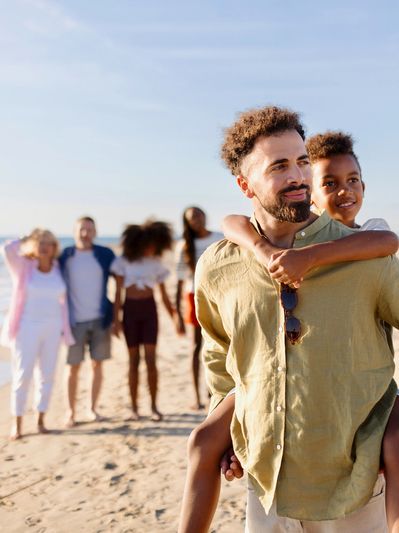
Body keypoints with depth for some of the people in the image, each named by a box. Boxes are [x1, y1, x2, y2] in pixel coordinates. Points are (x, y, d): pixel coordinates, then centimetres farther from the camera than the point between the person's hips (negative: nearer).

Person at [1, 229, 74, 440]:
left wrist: (64, 328, 7)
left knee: (47, 375, 5)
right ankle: (17, 424, 6)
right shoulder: (24, 267, -4)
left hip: (52, 328, 3)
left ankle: (41, 420, 17)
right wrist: (28, 239, -4)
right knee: (23, 375, -4)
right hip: (27, 328, -3)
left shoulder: (58, 270, 5)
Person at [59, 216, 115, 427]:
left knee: (97, 365, 7)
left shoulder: (105, 255, 1)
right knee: (73, 367, 3)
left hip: (100, 319, 1)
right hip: (75, 321, -1)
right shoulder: (64, 256, -1)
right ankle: (71, 412, 16)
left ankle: (93, 408, 20)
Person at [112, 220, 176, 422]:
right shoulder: (123, 261, -2)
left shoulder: (156, 263, 4)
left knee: (151, 359, -6)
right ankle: (134, 407, 10)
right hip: (130, 309, -1)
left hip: (149, 309, 1)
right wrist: (116, 319, -5)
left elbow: (164, 294, 8)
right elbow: (118, 292, -1)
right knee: (134, 359, 2)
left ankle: (154, 406, 4)